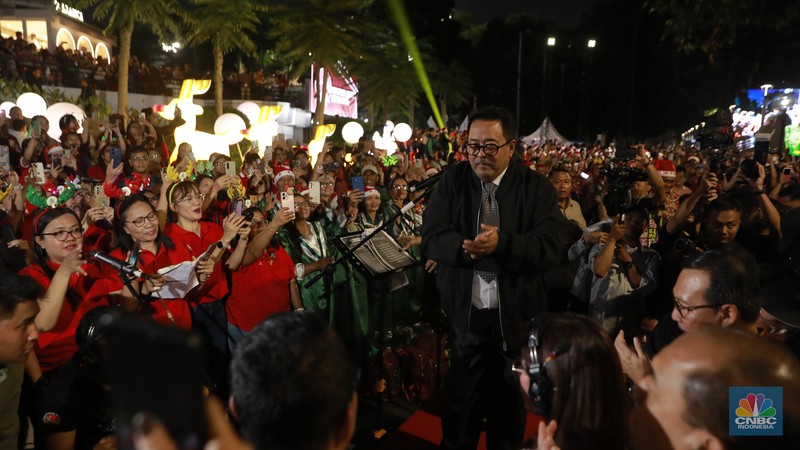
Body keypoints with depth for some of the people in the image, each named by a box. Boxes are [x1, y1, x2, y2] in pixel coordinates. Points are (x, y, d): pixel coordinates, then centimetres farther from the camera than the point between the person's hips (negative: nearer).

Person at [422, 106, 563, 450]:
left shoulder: (537, 187, -5)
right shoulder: (452, 181, -1)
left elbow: (549, 247, -14)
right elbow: (432, 238, -9)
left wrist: (501, 243, -30)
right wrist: (466, 247, -28)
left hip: (515, 315, 0)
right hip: (464, 312, 0)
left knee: (510, 404, 21)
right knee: (461, 405, 15)